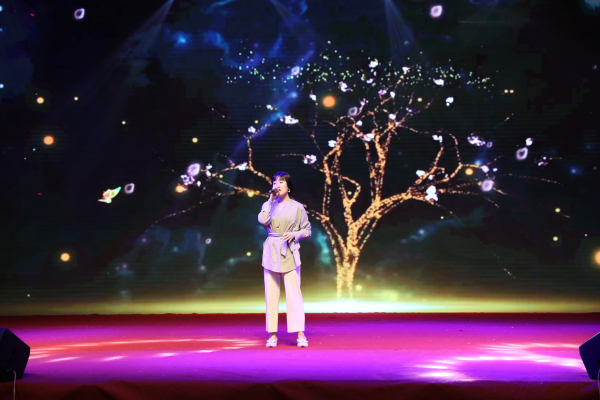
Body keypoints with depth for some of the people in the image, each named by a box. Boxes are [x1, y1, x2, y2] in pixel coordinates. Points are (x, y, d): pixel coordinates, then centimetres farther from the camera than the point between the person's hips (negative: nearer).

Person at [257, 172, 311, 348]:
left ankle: (300, 333, -7)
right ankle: (273, 334, 6)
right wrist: (271, 200, -7)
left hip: (290, 253, -2)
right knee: (271, 293, 1)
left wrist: (294, 234, -10)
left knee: (294, 292, -9)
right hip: (271, 252, 2)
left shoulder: (297, 207, 4)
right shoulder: (269, 205, 10)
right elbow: (263, 220, -11)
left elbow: (307, 230, 8)